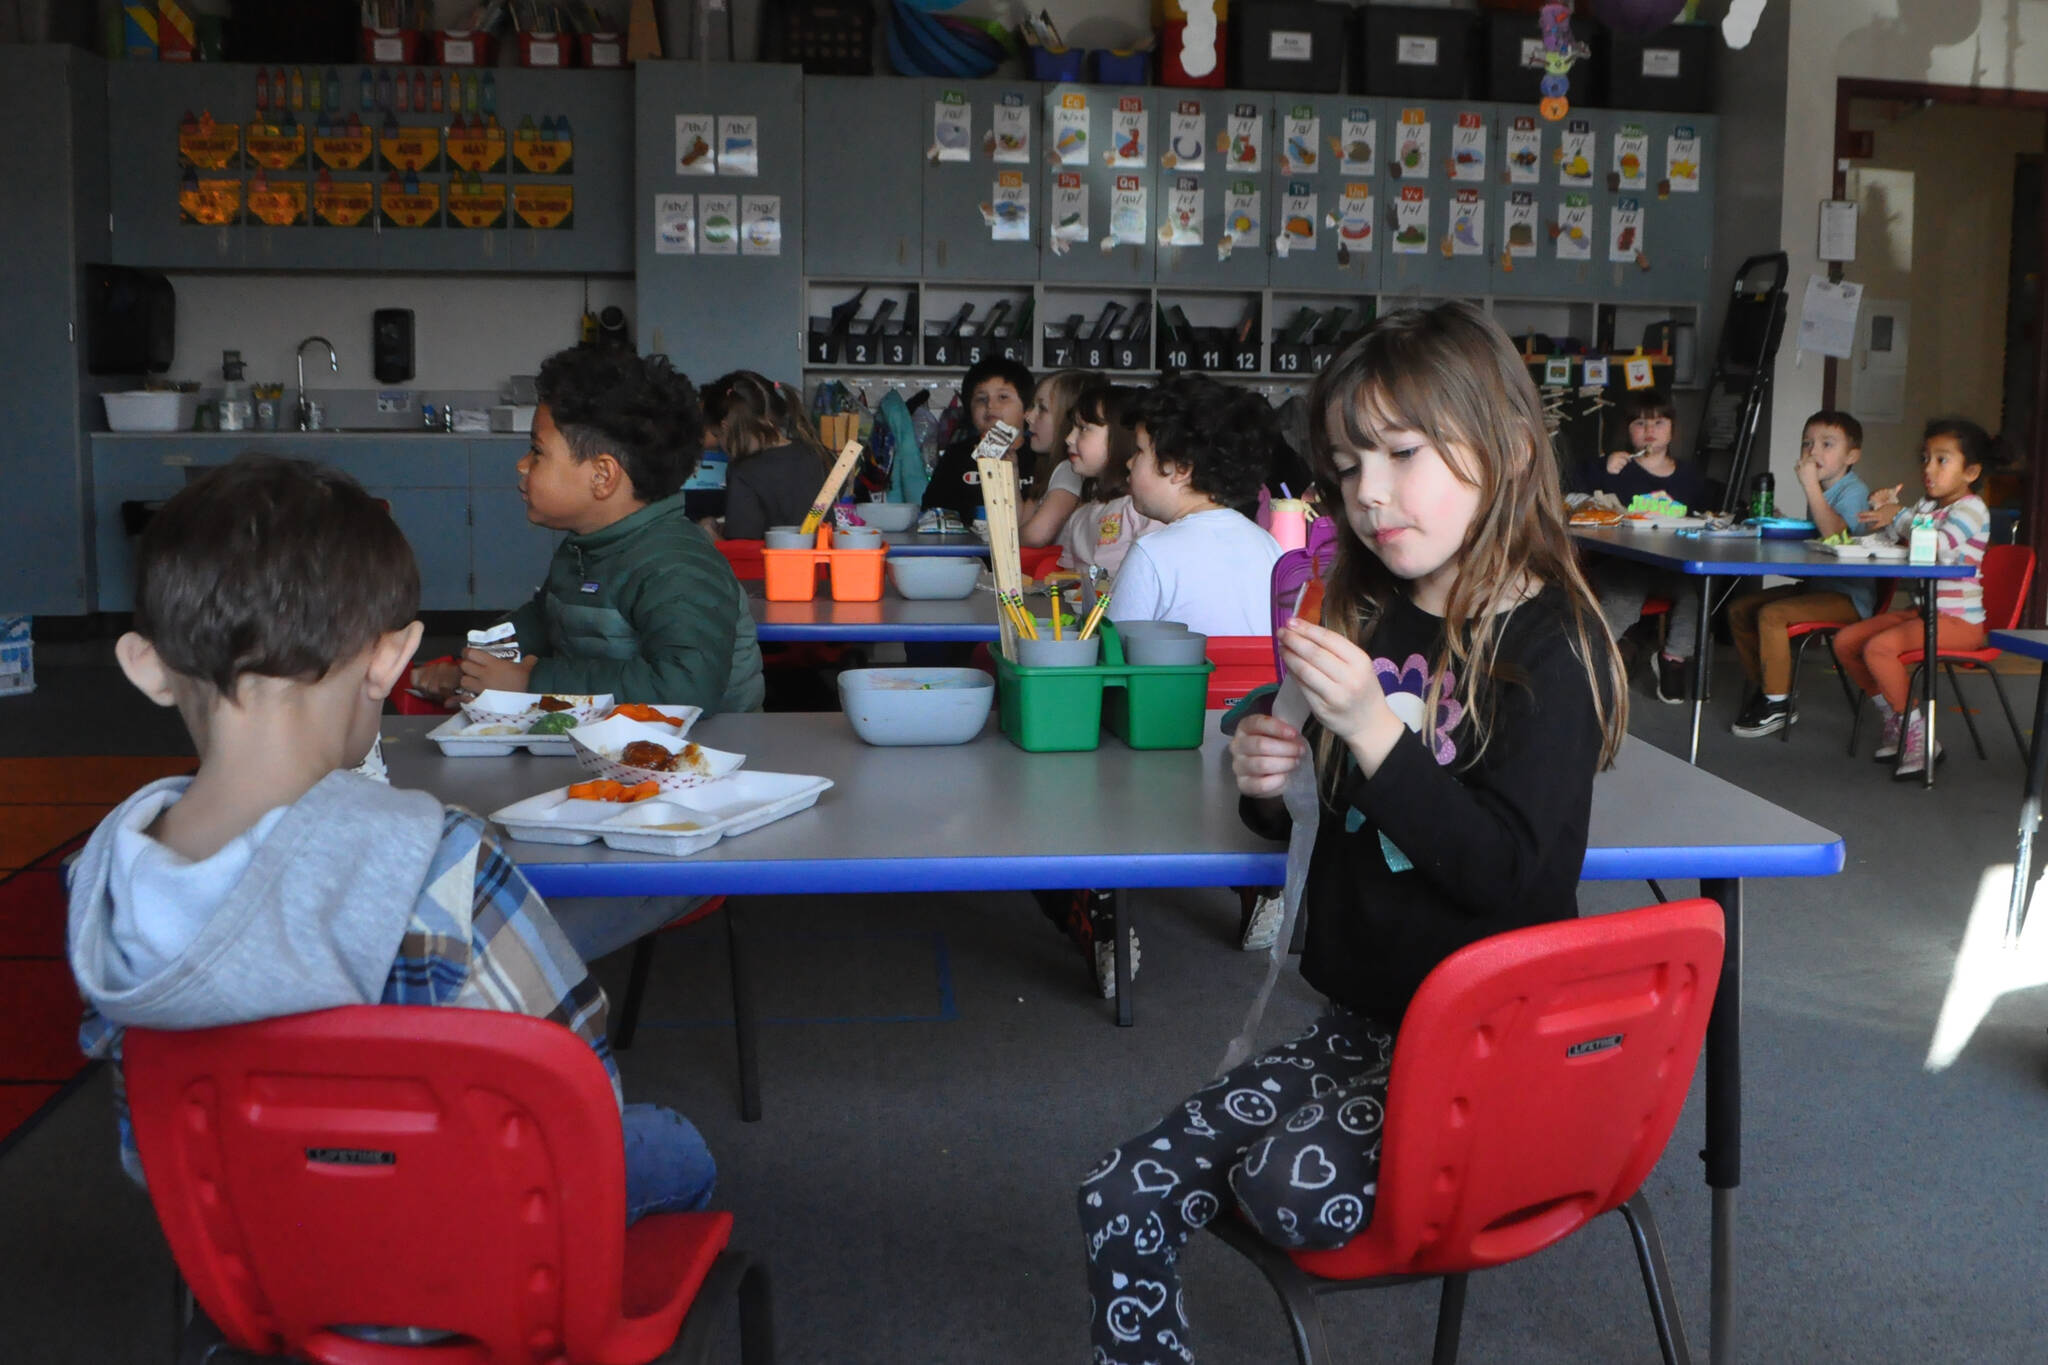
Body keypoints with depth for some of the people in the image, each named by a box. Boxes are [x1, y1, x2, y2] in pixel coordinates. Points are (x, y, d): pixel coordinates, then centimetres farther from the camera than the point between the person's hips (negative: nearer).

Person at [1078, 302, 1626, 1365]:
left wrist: (1376, 732, -27)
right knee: (1121, 1200, -6)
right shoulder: (1368, 621, 9)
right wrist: (1272, 785, -2)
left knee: (1290, 1186, -29)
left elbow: (1521, 875, -21)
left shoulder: (1546, 645, -11)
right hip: (1360, 1019, 6)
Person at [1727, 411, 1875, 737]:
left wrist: (1811, 486, -30)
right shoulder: (1822, 490, 13)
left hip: (1849, 596, -10)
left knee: (1771, 614, -27)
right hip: (1815, 585, 10)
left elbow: (1836, 534, -33)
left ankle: (1778, 705, -14)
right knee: (1738, 610, 3)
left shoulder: (1854, 491, -14)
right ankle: (1766, 692, 11)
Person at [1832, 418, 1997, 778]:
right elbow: (1894, 539, 14)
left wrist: (1899, 516, -24)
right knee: (1845, 641, 2)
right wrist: (1885, 511, -3)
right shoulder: (1927, 505, 15)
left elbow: (1940, 545, -29)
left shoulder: (1971, 509, -11)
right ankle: (1894, 719, 11)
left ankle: (1917, 734, -16)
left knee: (1878, 647, -29)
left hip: (1959, 620, -9)